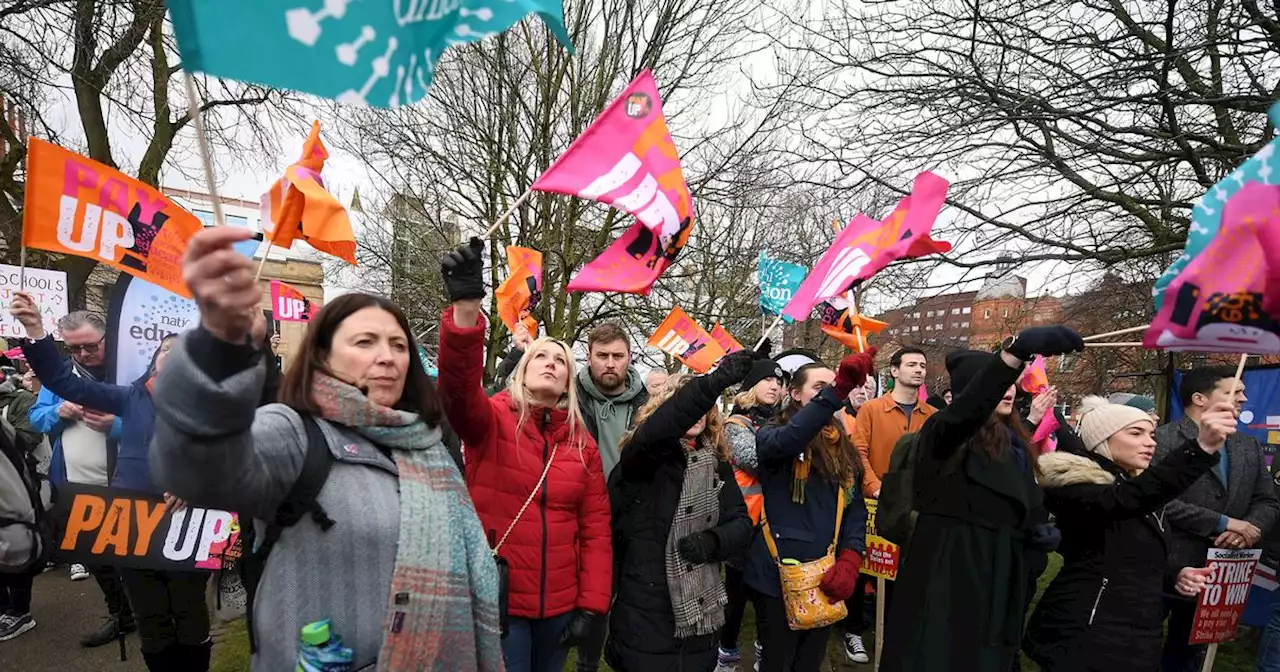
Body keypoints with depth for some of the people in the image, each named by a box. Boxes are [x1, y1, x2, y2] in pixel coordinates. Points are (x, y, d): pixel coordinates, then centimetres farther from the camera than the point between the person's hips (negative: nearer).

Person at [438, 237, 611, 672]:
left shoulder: (583, 443, 4)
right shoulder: (494, 419, -6)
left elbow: (596, 529, 5)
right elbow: (458, 387, -29)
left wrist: (591, 604, -2)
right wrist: (465, 306, -44)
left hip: (560, 604, 4)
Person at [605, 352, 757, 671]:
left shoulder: (716, 463, 9)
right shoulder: (644, 456, -7)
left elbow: (742, 523, 6)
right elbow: (654, 430, -31)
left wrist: (712, 541, -17)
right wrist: (715, 382, -42)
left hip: (699, 611, 5)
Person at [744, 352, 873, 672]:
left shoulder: (843, 447, 11)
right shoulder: (772, 435, -6)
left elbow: (856, 508, 6)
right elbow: (788, 439, -32)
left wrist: (849, 562, -11)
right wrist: (838, 389, -42)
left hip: (824, 578, 5)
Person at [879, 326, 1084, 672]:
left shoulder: (1016, 443, 15)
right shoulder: (948, 433, -10)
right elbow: (964, 409, -35)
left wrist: (1037, 533, 4)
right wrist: (1016, 349, -48)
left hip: (998, 578, 8)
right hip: (948, 573, -8)